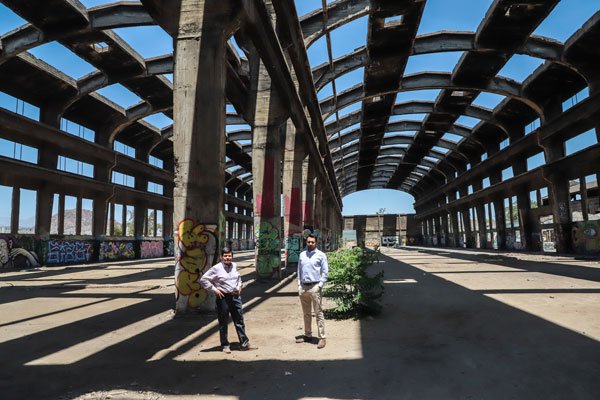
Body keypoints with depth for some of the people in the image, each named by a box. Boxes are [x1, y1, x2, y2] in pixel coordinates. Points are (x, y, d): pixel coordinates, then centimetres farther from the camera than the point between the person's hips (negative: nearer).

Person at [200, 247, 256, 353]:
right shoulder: (216, 268, -12)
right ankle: (225, 345, 23)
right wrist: (214, 289, -12)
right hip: (223, 298, -5)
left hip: (235, 296, 5)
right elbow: (203, 279, -10)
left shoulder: (234, 266, 5)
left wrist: (239, 286, 11)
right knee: (223, 323, 8)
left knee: (239, 321, 10)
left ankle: (244, 344, 19)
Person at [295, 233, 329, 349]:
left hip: (314, 287, -5)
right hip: (303, 287, 5)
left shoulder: (320, 255, -1)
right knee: (306, 313, 15)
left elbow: (325, 272, -3)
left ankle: (322, 338, 1)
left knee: (318, 313, -4)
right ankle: (307, 335, 26)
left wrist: (320, 285, -11)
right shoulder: (302, 255, 13)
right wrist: (299, 284, 9)